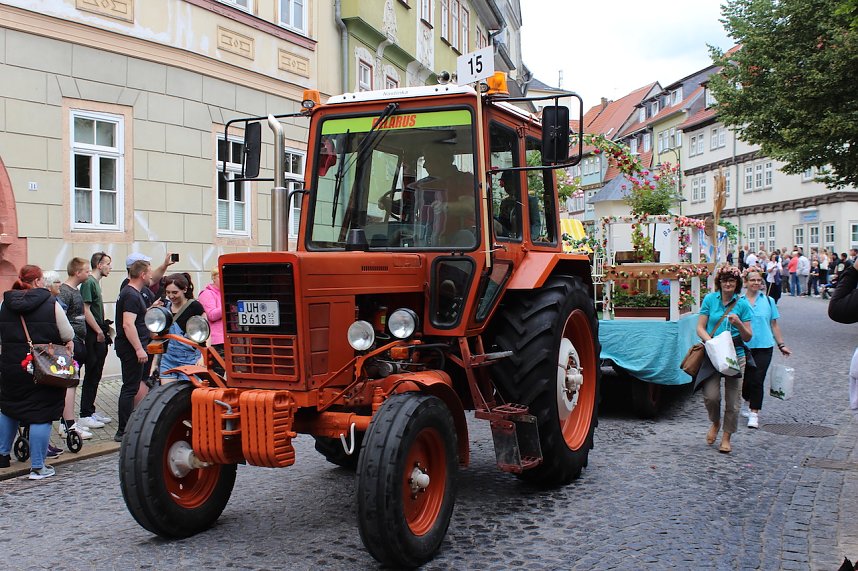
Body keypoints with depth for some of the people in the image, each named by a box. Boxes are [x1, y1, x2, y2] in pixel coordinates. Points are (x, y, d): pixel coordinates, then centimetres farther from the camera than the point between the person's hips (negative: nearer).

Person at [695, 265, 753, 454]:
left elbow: (748, 337, 2)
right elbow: (700, 328, 1)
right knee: (711, 395, -12)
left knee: (733, 399, 3)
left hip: (735, 355, 0)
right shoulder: (710, 299, 2)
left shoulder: (742, 304, 1)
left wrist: (738, 323, -17)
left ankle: (726, 438, 20)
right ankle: (715, 422, 21)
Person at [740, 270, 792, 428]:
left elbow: (774, 325, 12)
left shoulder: (768, 301, 6)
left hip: (764, 346, 0)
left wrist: (781, 345, 10)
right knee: (746, 380, 7)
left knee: (757, 381, -5)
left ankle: (754, 413, 2)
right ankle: (750, 402, 38)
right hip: (744, 347, 0)